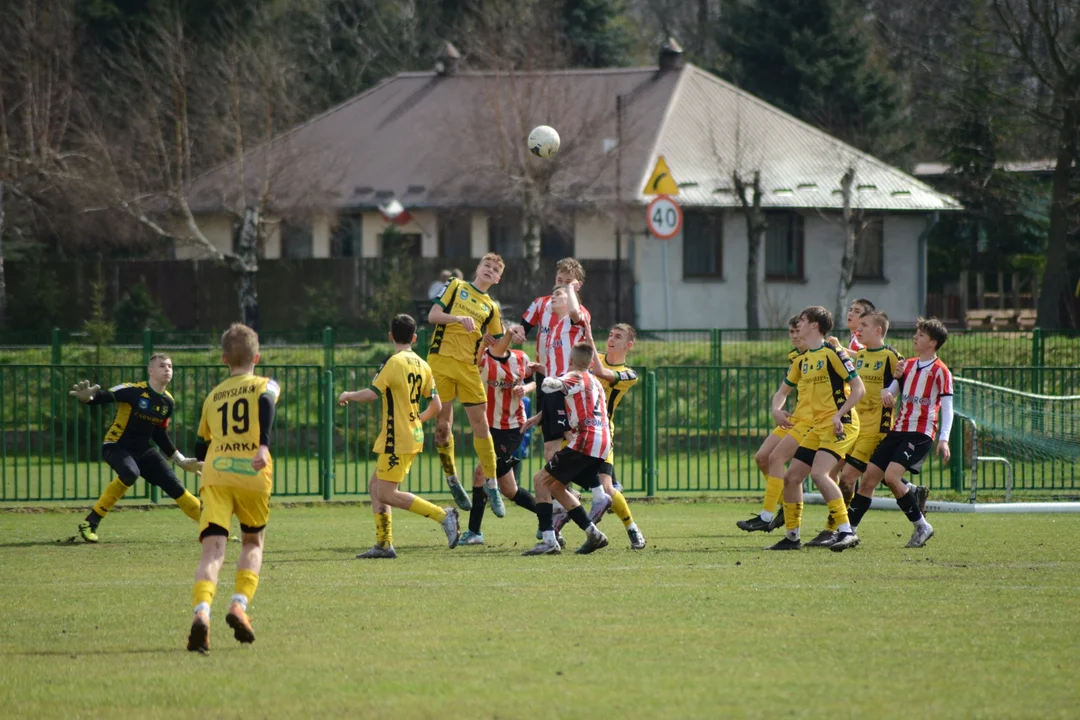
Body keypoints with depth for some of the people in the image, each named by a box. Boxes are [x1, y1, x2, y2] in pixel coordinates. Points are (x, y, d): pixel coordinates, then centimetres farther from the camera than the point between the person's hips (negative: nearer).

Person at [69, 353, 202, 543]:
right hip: (116, 446, -7)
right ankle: (90, 523, -27)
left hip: (143, 450, 7)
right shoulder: (134, 391, -18)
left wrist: (181, 461, 20)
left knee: (174, 486, 3)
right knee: (130, 473, -36)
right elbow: (103, 396, -27)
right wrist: (86, 397, -50)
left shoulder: (168, 403, 3)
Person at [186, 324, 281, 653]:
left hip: (215, 474, 1)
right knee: (253, 542, 22)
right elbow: (266, 403, -11)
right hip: (253, 476, -1)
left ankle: (201, 612, -35)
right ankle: (240, 604, 0)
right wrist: (264, 446, -24)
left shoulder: (213, 396, 23)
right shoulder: (265, 386, 14)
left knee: (213, 548, -10)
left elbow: (200, 448, 30)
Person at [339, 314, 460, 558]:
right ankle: (384, 545, 11)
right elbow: (436, 406, 12)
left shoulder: (395, 362, -14)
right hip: (413, 436, 9)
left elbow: (372, 394, -21)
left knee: (387, 494, -8)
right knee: (375, 486, 14)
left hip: (397, 439, -9)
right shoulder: (422, 366, 9)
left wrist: (348, 395, -2)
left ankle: (443, 515, -15)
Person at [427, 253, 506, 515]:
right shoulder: (456, 287, 11)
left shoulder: (491, 307, 17)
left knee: (480, 423, -3)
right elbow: (433, 316, 1)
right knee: (443, 424, 1)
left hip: (468, 366, 2)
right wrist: (460, 318, -15)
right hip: (441, 360, -2)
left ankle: (492, 486, 0)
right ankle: (452, 481, 16)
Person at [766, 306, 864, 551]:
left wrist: (838, 415, -21)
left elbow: (858, 388, -13)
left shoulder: (832, 353, -10)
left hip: (840, 425, -9)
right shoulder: (802, 360, 15)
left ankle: (846, 531, -23)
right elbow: (783, 390, 25)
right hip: (817, 427, 9)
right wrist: (776, 409, 3)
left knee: (818, 473, -25)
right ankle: (792, 536, 16)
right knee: (791, 477, 6)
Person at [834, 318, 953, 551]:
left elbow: (947, 407, -7)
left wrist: (943, 439, -17)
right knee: (869, 477, 1)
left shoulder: (940, 371, -5)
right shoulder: (908, 365, 16)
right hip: (898, 430, 7)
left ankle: (921, 526, -7)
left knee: (891, 476, -22)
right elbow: (893, 389, 17)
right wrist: (886, 392, -9)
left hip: (921, 433, -7)